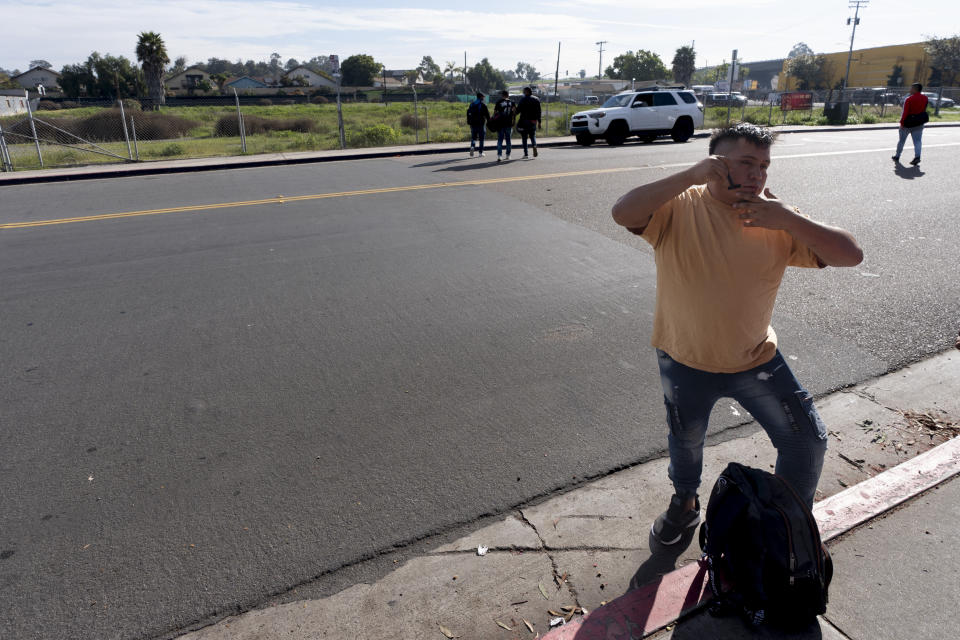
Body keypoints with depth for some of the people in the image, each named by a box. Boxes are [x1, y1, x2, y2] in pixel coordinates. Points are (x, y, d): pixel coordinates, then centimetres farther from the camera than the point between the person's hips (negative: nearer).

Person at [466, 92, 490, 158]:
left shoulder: (472, 104, 10)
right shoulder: (483, 104, -5)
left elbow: (468, 113, 10)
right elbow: (487, 114, -8)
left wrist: (469, 122, 13)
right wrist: (489, 121, 1)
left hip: (473, 123, 4)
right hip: (481, 123, -4)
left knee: (473, 137, 11)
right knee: (481, 138, 4)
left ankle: (472, 146, -18)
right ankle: (481, 152, 5)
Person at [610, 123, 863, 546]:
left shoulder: (775, 219, -8)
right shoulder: (680, 207, -17)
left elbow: (850, 255, -14)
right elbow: (623, 213, -35)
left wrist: (787, 219, -26)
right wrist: (690, 176, -37)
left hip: (756, 359, 2)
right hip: (684, 361, -2)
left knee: (806, 440, 8)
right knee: (685, 440, 21)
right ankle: (685, 502, 53)